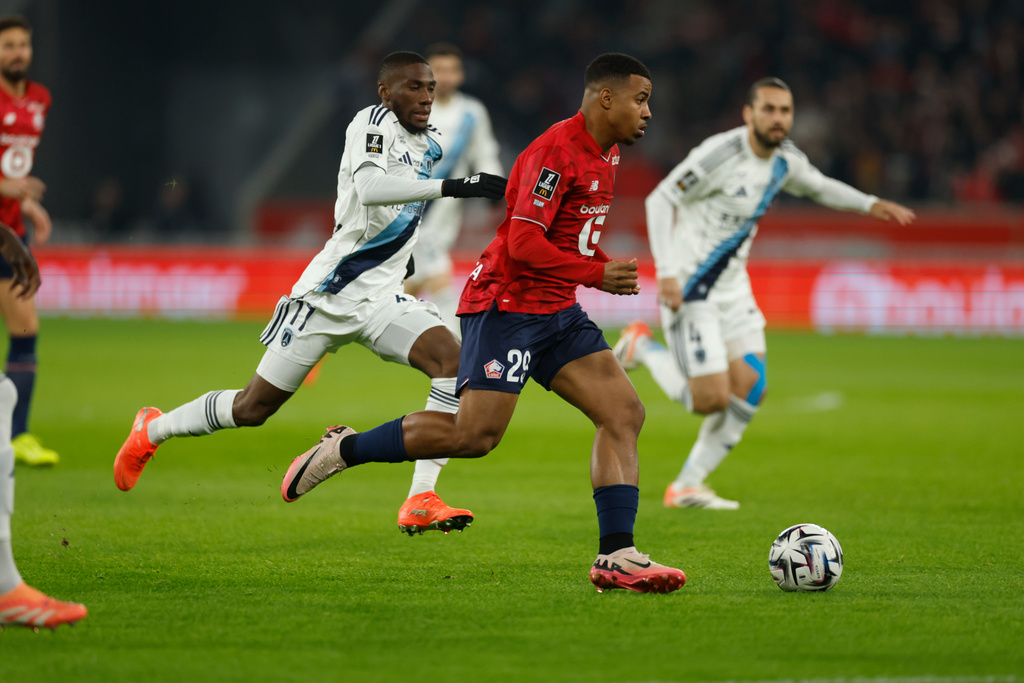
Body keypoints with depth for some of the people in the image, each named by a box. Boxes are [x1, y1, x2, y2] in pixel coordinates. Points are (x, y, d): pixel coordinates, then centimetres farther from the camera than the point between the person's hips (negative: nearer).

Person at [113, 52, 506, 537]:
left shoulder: (429, 146, 11)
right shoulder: (373, 124, -13)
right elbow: (368, 189, -35)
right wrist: (450, 187, -40)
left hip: (381, 297, 6)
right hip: (329, 293, -6)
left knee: (451, 359, -21)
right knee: (253, 408, 3)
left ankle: (420, 502, -25)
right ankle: (152, 431, 31)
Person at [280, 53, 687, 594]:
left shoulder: (604, 153, 14)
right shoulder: (555, 152, -17)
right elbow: (522, 244, -23)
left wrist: (606, 269, 12)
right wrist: (596, 274, -17)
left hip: (556, 313, 9)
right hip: (506, 302, -9)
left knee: (624, 413, -4)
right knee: (475, 434, -15)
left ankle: (616, 556, -7)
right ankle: (343, 450, 2)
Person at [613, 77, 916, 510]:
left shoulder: (785, 159, 3)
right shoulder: (721, 154, -22)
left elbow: (818, 187, 24)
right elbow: (661, 200, -18)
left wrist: (870, 205, 10)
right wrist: (666, 273, -25)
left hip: (732, 287, 8)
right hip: (689, 290, -8)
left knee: (750, 389, -1)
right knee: (711, 400, -12)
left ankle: (687, 486, 10)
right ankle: (642, 348, 15)